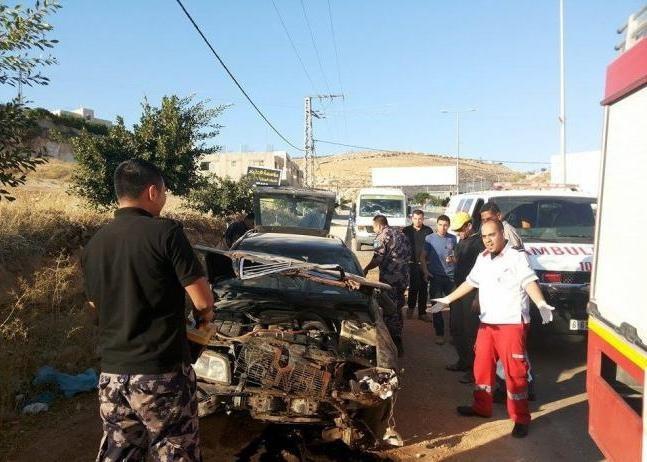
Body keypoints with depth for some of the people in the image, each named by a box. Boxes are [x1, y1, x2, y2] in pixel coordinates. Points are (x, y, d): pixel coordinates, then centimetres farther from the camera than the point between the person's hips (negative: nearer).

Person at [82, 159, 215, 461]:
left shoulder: (94, 245, 5)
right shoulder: (165, 232, -13)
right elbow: (203, 301, -14)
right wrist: (205, 314, 8)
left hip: (111, 374, 6)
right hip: (161, 373, -6)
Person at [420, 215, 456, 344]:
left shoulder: (453, 238, 6)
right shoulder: (429, 238, 1)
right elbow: (423, 257, 3)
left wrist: (452, 259, -6)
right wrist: (425, 271, -9)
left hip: (451, 275, 1)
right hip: (435, 276, -1)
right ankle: (439, 334, 12)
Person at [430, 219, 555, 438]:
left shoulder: (517, 257, -9)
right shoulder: (482, 259, 13)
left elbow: (530, 282, -21)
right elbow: (470, 283, 22)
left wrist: (541, 304, -39)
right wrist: (447, 299, 24)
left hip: (512, 323, -7)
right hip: (487, 323, 7)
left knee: (515, 372, -2)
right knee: (482, 367, 15)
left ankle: (521, 419, 9)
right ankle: (482, 407, 31)